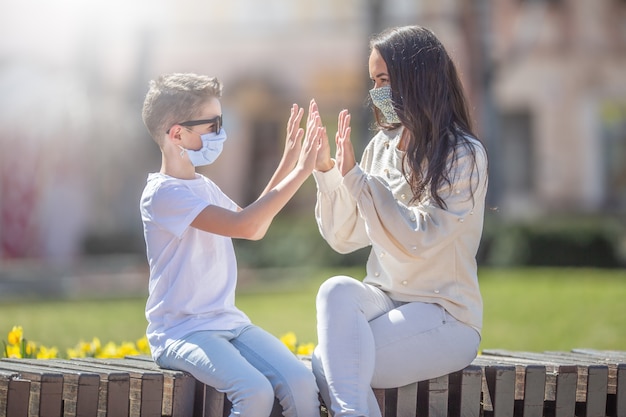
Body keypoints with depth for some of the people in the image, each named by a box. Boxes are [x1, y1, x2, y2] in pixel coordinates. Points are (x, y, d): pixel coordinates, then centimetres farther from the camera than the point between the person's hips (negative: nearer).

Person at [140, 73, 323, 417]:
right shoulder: (162, 193, -13)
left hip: (229, 322, 8)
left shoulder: (204, 187, 15)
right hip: (182, 332, -8)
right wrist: (300, 172, -19)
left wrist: (287, 164, 23)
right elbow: (243, 226, -24)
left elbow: (256, 228, 31)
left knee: (301, 383, -16)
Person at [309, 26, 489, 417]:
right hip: (384, 298, 6)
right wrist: (326, 169, -3)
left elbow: (416, 240, -19)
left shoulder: (464, 155, -10)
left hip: (445, 315, -6)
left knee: (327, 366, -28)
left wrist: (355, 176, -21)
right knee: (337, 290, -31)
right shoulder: (383, 146, 9)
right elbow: (344, 237, 10)